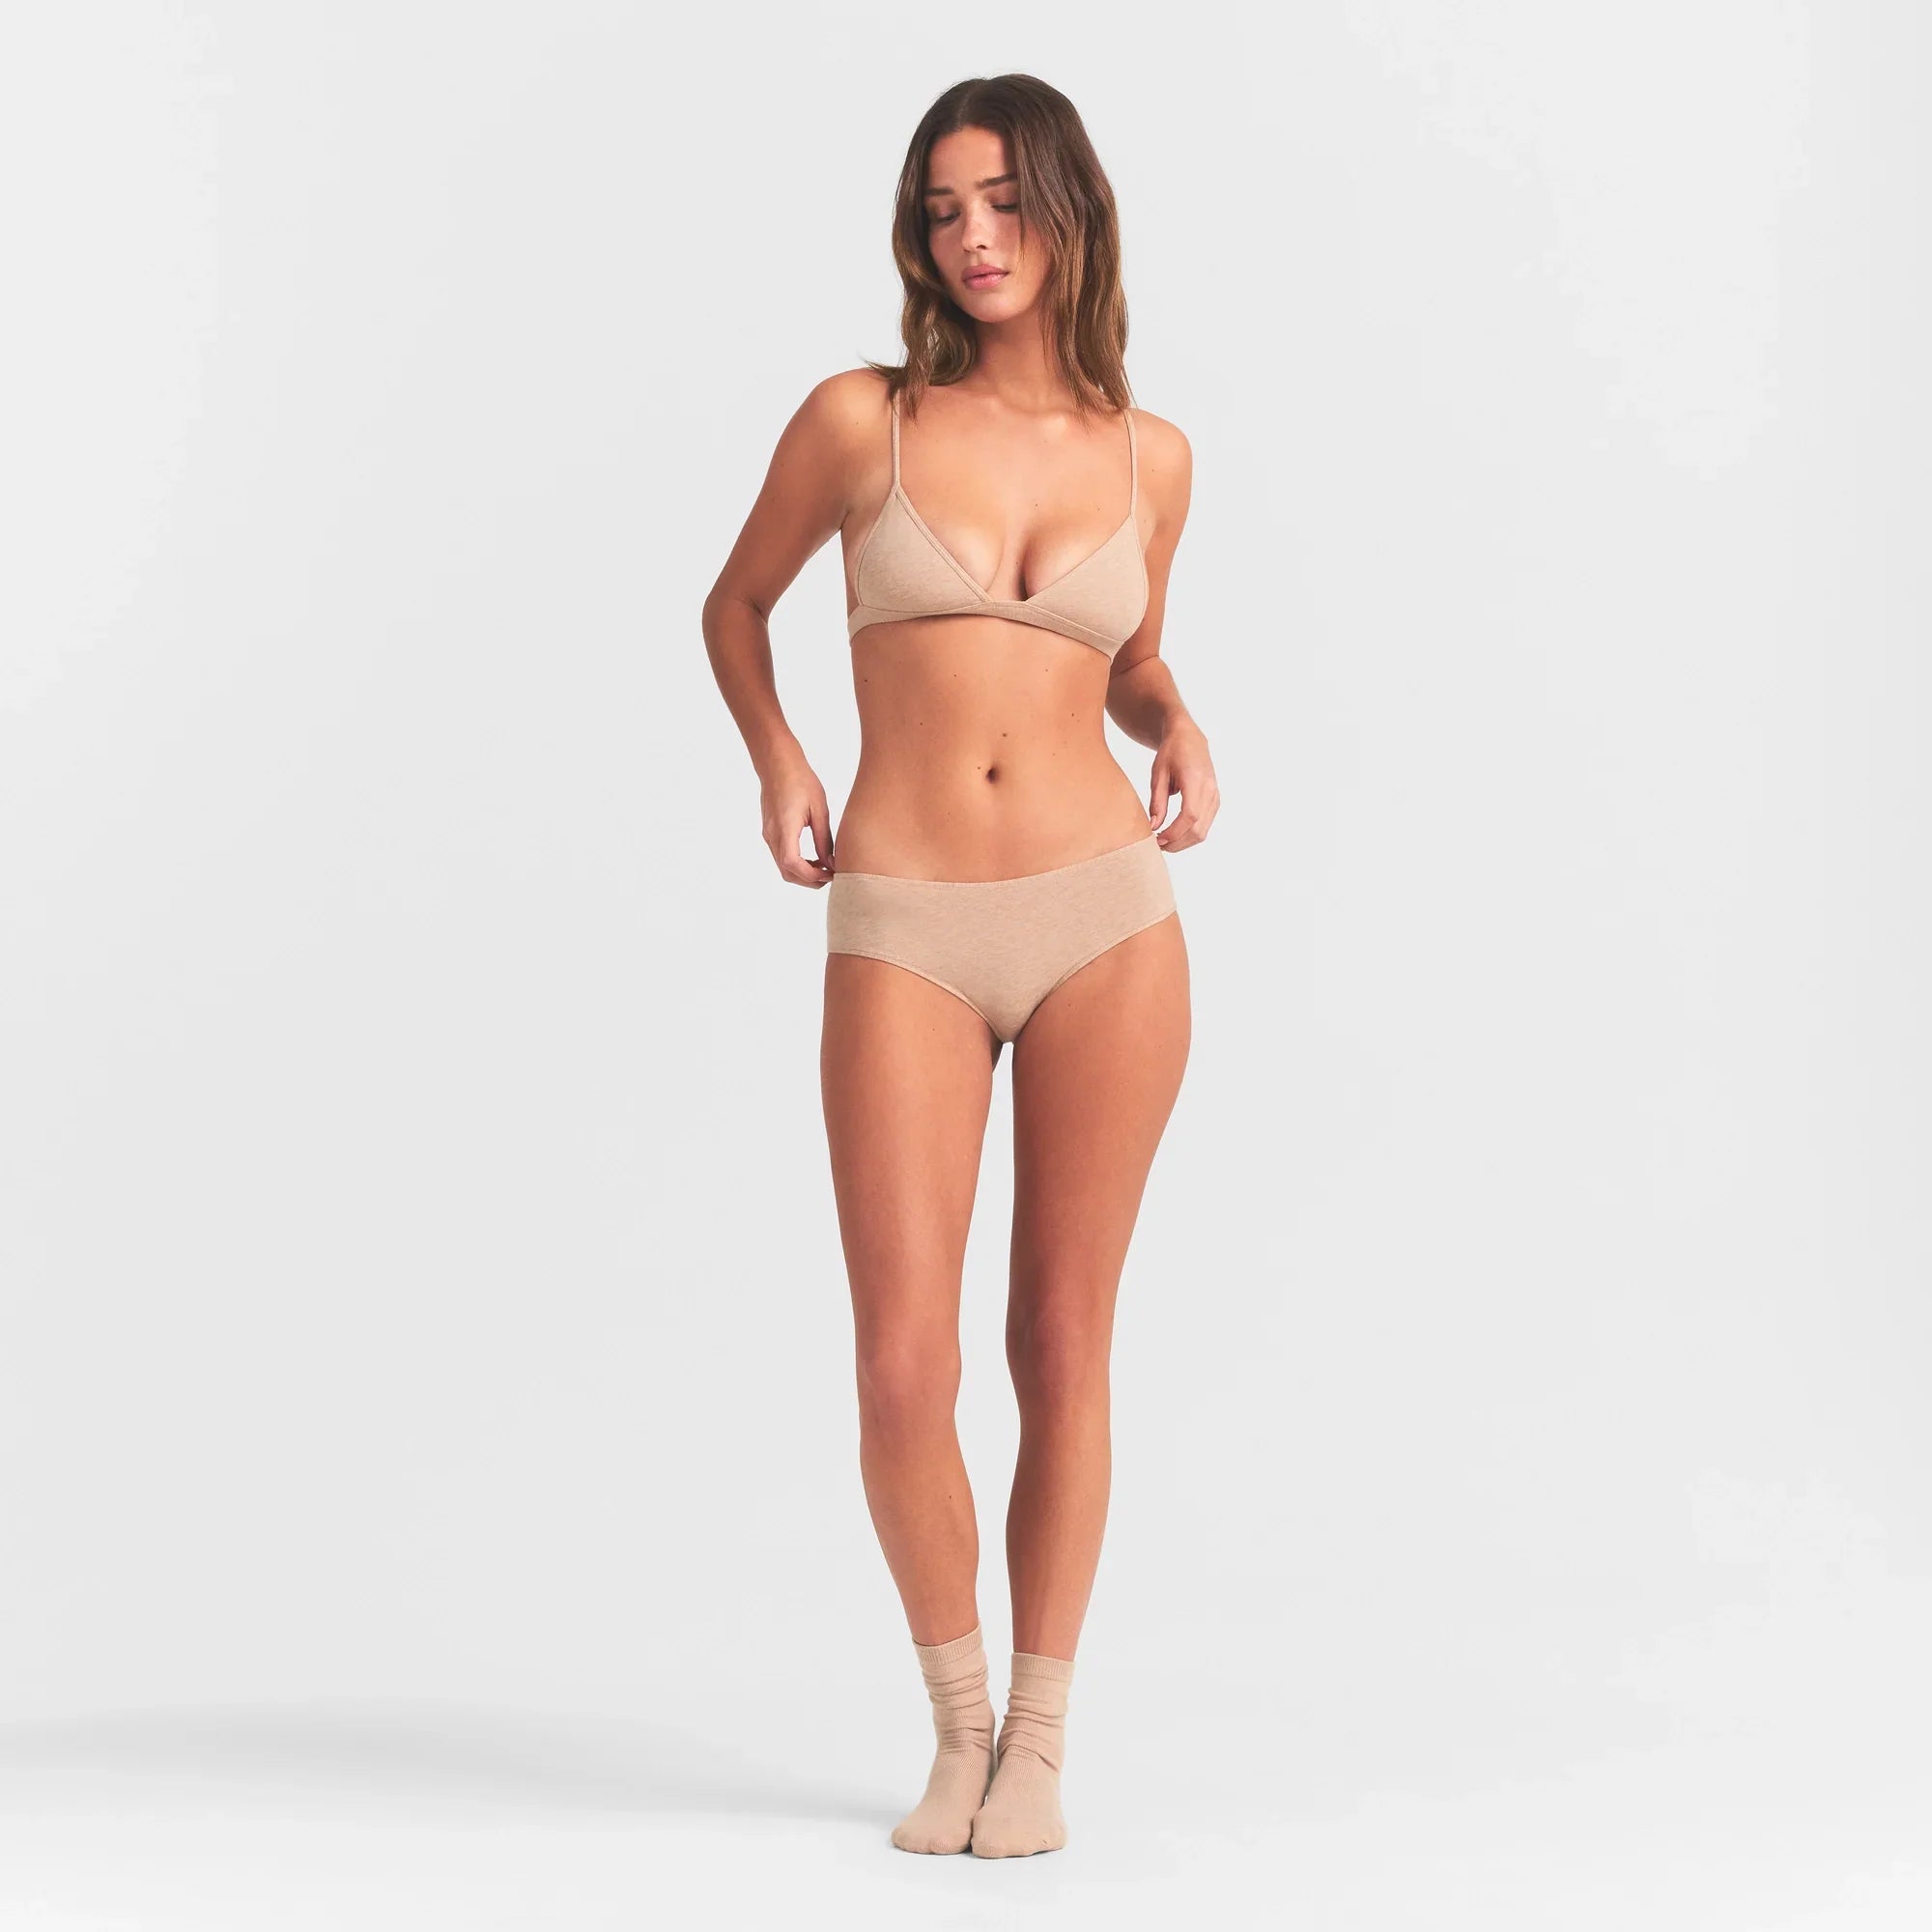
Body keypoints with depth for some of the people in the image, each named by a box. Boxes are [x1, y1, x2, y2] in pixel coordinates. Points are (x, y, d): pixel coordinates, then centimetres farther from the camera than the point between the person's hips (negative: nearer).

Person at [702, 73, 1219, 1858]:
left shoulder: (1148, 456, 7)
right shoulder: (861, 419, 1)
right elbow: (738, 601, 17)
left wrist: (1181, 732, 1)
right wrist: (775, 757, 2)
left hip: (1106, 918, 1)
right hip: (906, 940, -1)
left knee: (1063, 1347, 5)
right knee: (903, 1376, -6)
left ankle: (1039, 1746, 20)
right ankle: (959, 1726, 19)